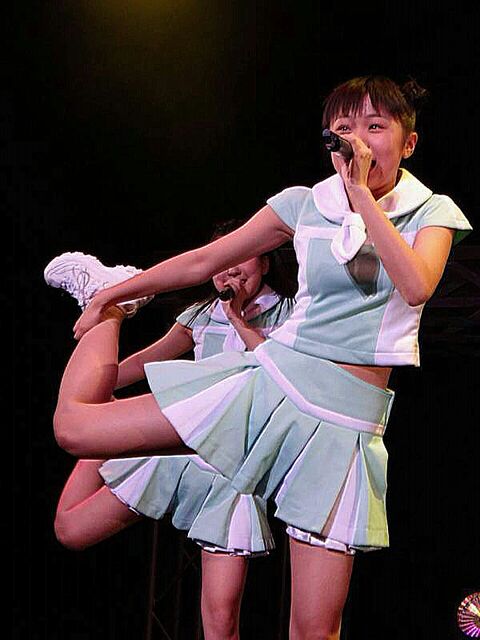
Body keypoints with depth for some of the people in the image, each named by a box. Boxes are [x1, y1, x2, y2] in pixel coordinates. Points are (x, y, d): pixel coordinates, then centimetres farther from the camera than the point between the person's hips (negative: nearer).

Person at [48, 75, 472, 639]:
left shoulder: (432, 212, 3)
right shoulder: (306, 203, 6)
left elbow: (416, 286, -20)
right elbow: (203, 261, 14)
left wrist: (362, 194, -17)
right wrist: (115, 294, 17)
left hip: (348, 418, -1)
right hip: (272, 381, 2)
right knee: (73, 425, -3)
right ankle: (109, 316, 28)